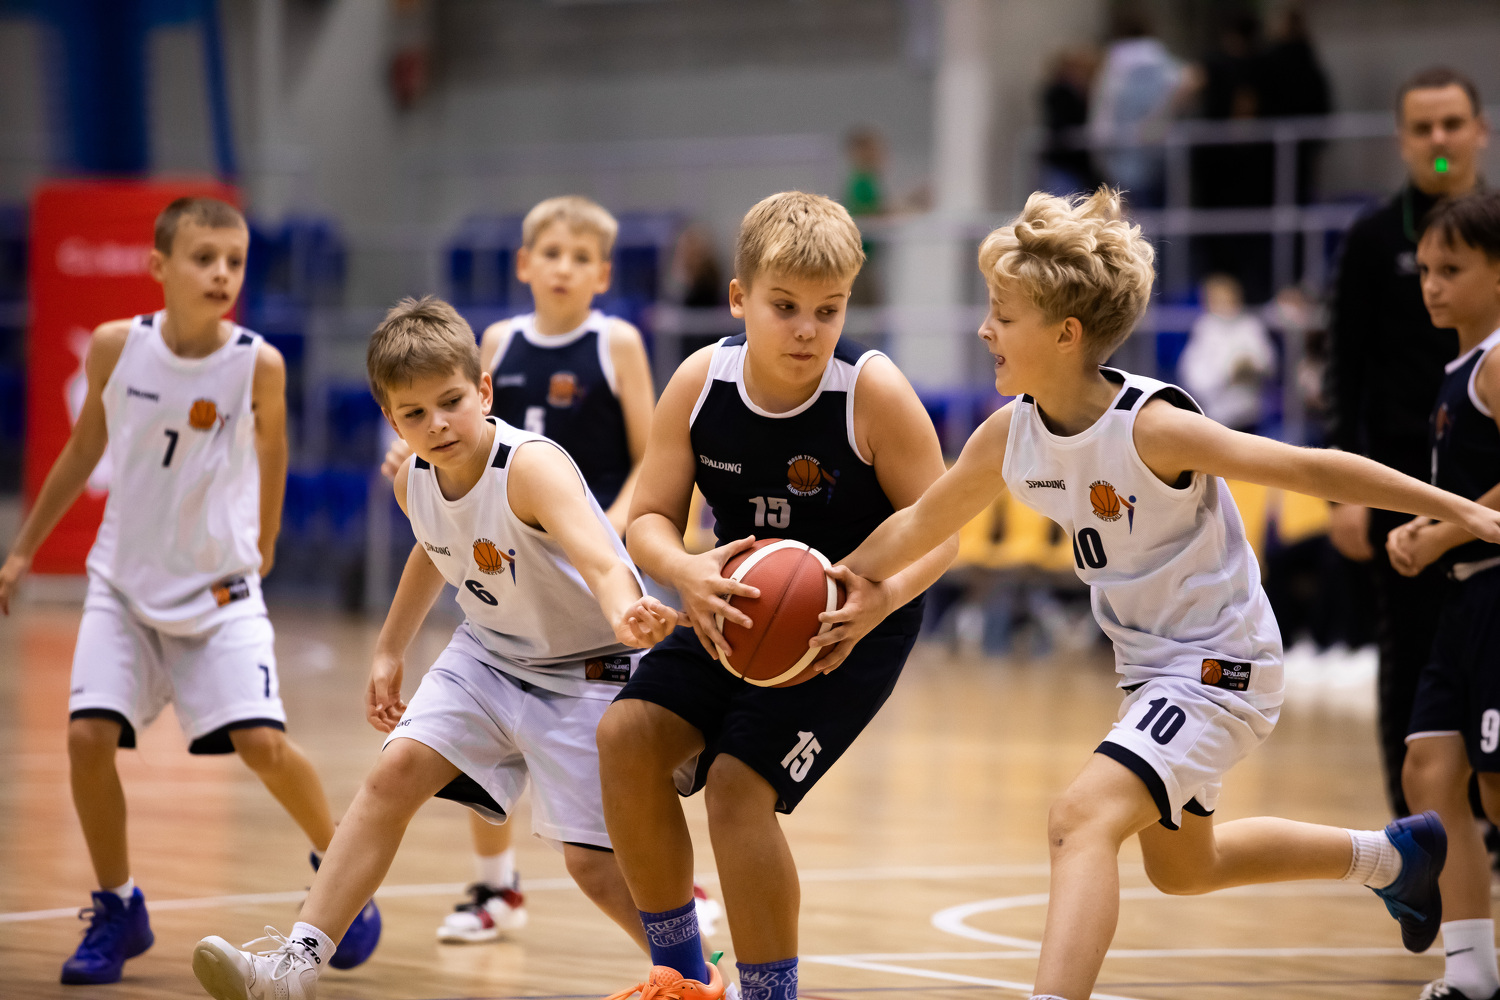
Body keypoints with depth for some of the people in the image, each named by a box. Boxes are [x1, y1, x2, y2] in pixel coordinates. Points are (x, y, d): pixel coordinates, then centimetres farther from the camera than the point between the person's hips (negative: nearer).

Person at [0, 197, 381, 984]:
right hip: (125, 581, 2)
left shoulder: (258, 365, -16)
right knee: (89, 735, -13)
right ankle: (118, 912, 7)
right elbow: (85, 447, 6)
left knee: (263, 742, -14)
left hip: (219, 587, -2)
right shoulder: (116, 348, -10)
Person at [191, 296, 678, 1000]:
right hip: (490, 653, 6)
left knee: (592, 861, -10)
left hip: (585, 670, -6)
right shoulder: (414, 482, -9)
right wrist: (390, 651, 19)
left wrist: (625, 615, -72)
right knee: (395, 773, -9)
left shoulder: (531, 467, -33)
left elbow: (598, 557, -51)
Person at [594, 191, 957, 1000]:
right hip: (739, 607, 5)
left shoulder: (873, 392, -21)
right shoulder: (701, 381, -11)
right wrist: (686, 574, -30)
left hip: (849, 624, -5)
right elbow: (650, 518, -7)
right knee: (628, 735, -10)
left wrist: (880, 600, -36)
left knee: (738, 782, -18)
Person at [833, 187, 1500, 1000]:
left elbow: (1311, 471, -24)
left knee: (1082, 819, -29)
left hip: (1219, 665, -9)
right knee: (1182, 867, 28)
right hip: (1149, 666, 9)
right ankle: (1393, 856, 47)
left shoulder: (1152, 428, -27)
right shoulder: (1010, 434, -7)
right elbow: (924, 523, 10)